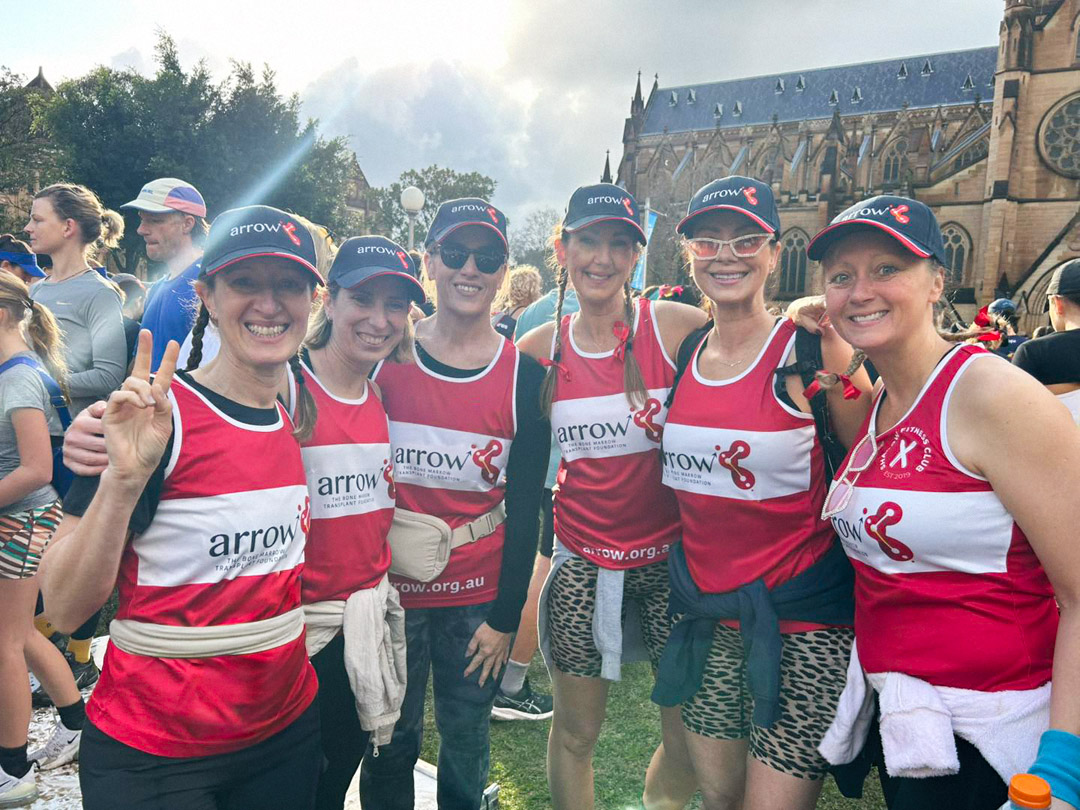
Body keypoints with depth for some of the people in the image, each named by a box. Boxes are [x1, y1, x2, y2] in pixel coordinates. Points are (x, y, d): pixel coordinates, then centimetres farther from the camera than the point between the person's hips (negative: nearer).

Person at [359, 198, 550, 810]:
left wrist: (506, 617, -4)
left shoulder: (524, 376, -5)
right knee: (390, 744, 14)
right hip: (389, 586, 0)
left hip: (478, 596, 0)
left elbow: (525, 509, -3)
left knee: (467, 747, 16)